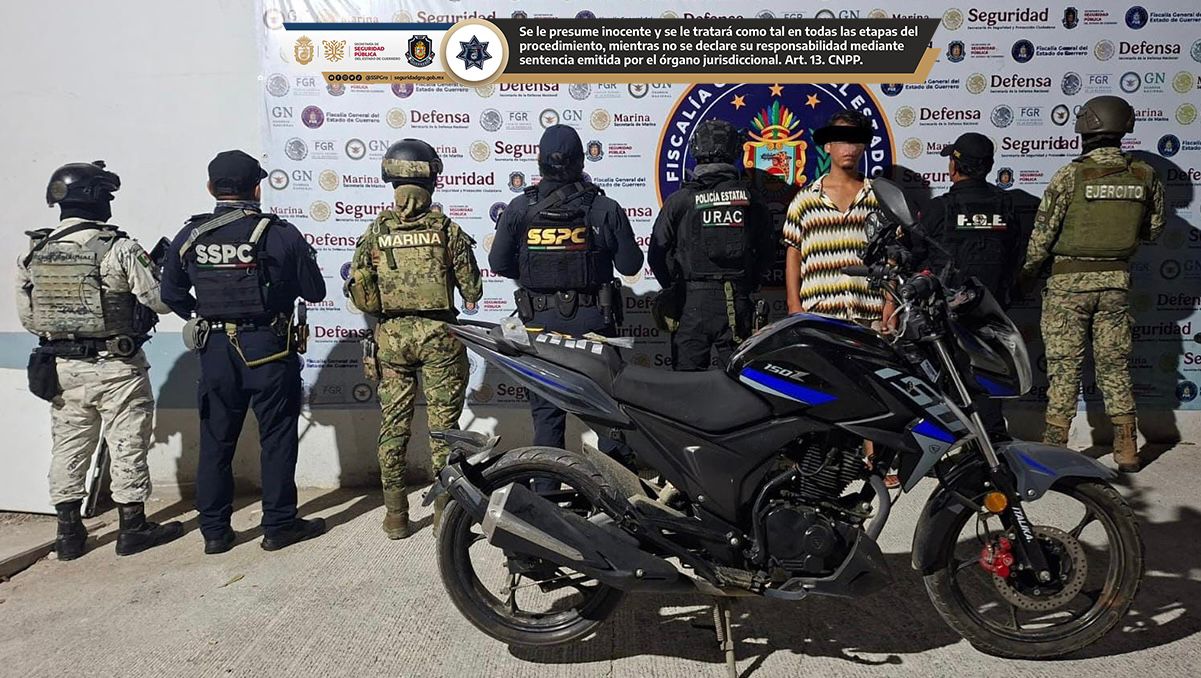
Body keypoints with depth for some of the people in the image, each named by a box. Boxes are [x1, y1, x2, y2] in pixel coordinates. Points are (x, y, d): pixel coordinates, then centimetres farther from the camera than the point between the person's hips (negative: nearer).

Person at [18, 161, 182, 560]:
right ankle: (132, 528, 15)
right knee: (127, 447, 6)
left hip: (62, 367, 5)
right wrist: (156, 270, 7)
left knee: (68, 448, 14)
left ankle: (69, 533, 22)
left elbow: (27, 317, 7)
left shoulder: (34, 254, 2)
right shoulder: (120, 249, -16)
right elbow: (161, 301, -12)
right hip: (116, 367, -5)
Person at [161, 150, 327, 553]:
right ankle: (279, 526, 13)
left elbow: (172, 294, 13)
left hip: (215, 350, 4)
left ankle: (215, 530, 19)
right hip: (269, 349, -3)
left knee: (215, 440, 12)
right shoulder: (280, 234, -10)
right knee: (277, 437, 7)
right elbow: (315, 292, -2)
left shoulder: (190, 237, 3)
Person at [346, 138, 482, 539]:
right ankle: (445, 512, 14)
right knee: (443, 423, 7)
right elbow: (472, 289, -4)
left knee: (393, 425, 10)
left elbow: (359, 292, -1)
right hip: (439, 335, -2)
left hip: (390, 336, 2)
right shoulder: (447, 230, -7)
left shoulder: (376, 231, -2)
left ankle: (395, 516, 17)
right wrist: (469, 299, 17)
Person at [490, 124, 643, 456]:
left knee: (546, 408, 11)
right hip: (593, 320, 0)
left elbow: (499, 263, -1)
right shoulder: (605, 209, -8)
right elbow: (630, 265, -4)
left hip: (540, 321, 1)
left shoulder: (520, 208, -6)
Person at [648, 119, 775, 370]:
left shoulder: (679, 200, -3)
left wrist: (673, 289, 12)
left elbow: (656, 255, -1)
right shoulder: (751, 199, 4)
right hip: (737, 302, 2)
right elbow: (767, 253, 8)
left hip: (692, 303, -2)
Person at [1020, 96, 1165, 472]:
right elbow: (1154, 229, 13)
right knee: (1115, 364, 11)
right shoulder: (1145, 176, 0)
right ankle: (1127, 450, 16)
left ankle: (1055, 445, 7)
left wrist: (1026, 275, 3)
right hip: (1116, 280, 4)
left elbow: (1042, 235, -10)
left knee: (1064, 365, 3)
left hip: (1069, 280, -3)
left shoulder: (1070, 176, -12)